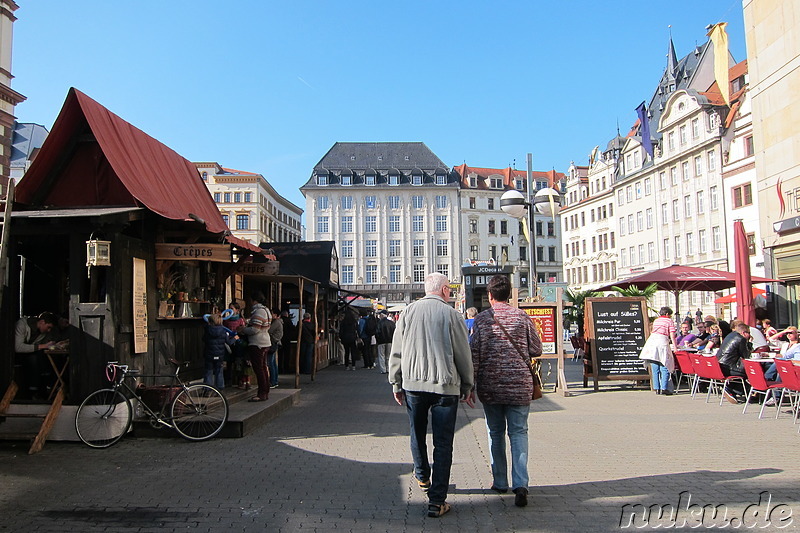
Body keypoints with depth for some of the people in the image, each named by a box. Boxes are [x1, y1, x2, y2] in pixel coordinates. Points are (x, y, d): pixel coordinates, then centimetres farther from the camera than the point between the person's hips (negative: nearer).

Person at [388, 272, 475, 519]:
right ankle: (437, 501, 4)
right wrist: (467, 387, 9)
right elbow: (463, 354, -2)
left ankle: (422, 477, 42)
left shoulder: (409, 312, 2)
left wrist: (396, 383, 14)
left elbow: (396, 351, 5)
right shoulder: (451, 314, -6)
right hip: (445, 386, -3)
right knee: (443, 443, 3)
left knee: (418, 435, 22)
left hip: (413, 384, 3)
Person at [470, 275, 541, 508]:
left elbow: (474, 354, -6)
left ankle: (500, 482, 22)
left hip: (490, 387, 0)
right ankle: (520, 484, -9)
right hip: (519, 386, 0)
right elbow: (536, 350, 4)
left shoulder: (481, 319, -3)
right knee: (518, 432, 5)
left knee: (496, 433, 14)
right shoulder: (522, 317, -1)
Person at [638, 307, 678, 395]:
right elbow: (672, 336, 0)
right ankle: (664, 388, -8)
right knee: (665, 367, -2)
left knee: (655, 368, 7)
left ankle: (656, 388, 6)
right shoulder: (669, 321, 8)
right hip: (662, 341, -5)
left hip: (651, 341, 5)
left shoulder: (656, 321, 24)